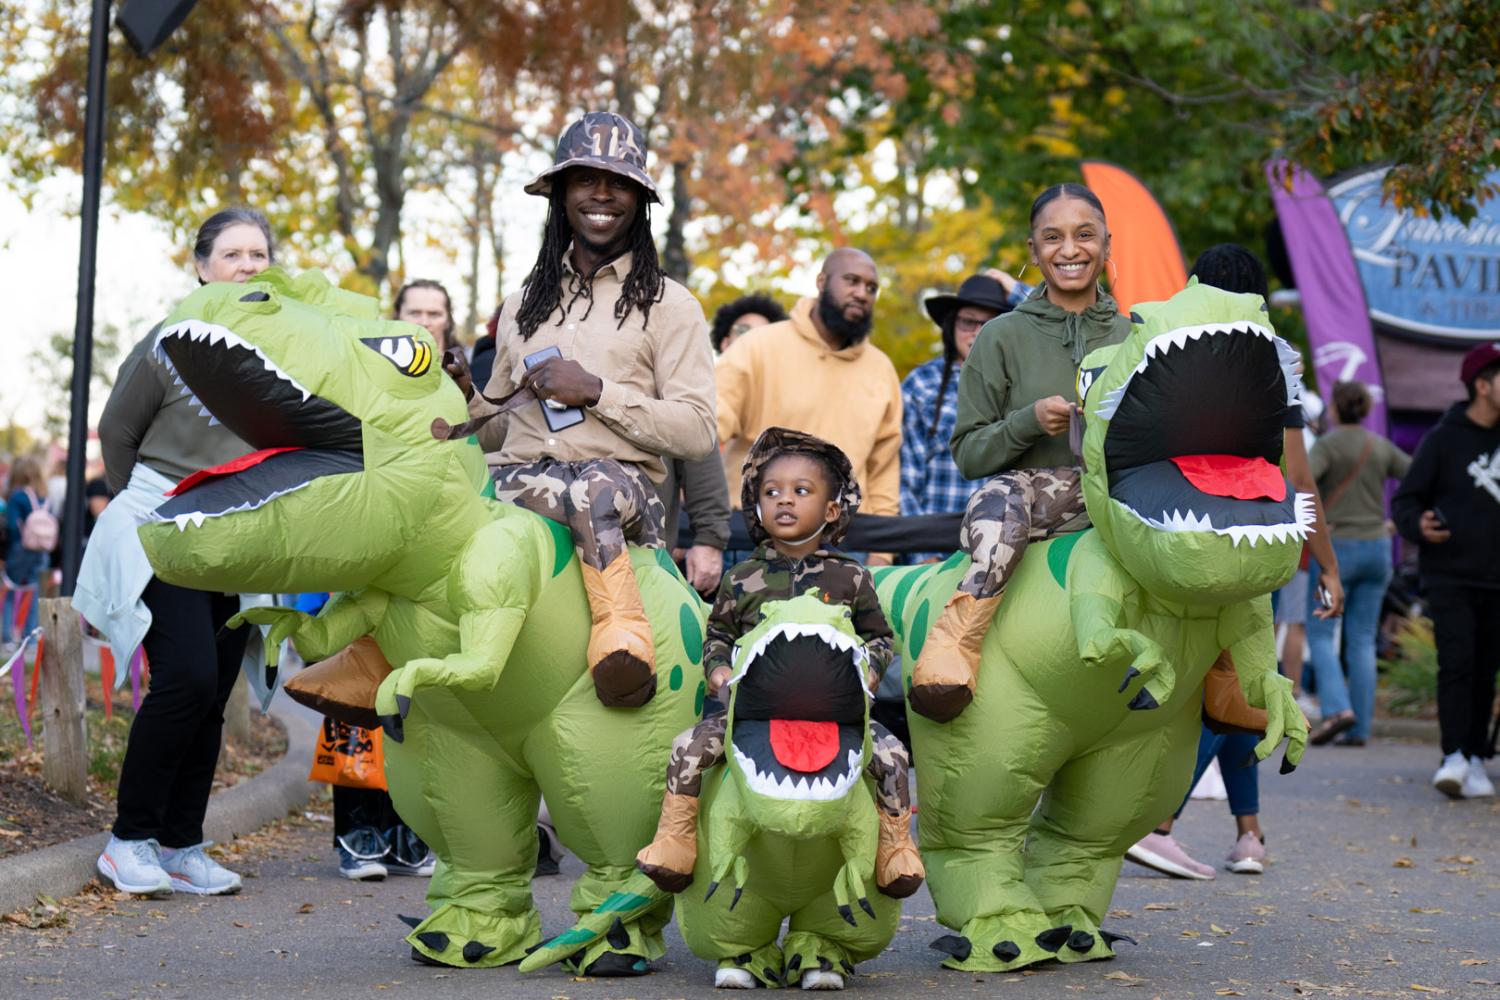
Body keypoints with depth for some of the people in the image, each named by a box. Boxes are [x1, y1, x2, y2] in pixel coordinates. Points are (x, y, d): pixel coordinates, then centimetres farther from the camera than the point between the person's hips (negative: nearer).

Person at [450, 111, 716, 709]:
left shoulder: (669, 305, 11)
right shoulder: (523, 307, 24)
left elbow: (696, 433, -1)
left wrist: (596, 391, -10)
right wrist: (468, 400, 4)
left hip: (627, 481, -4)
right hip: (516, 476, 4)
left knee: (600, 485, -39)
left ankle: (619, 635, -35)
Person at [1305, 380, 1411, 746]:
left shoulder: (1328, 445, -8)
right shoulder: (1381, 447, 7)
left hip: (1335, 550, -5)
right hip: (1376, 548, 5)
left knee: (1320, 635, 3)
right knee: (1363, 640, 6)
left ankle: (1337, 707, -17)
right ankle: (1359, 728, 3)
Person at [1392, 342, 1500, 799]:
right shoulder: (1443, 439, -3)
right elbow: (1405, 499, -2)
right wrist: (1418, 525, -22)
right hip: (1449, 576, -4)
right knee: (1457, 664, -15)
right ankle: (1454, 757, -17)